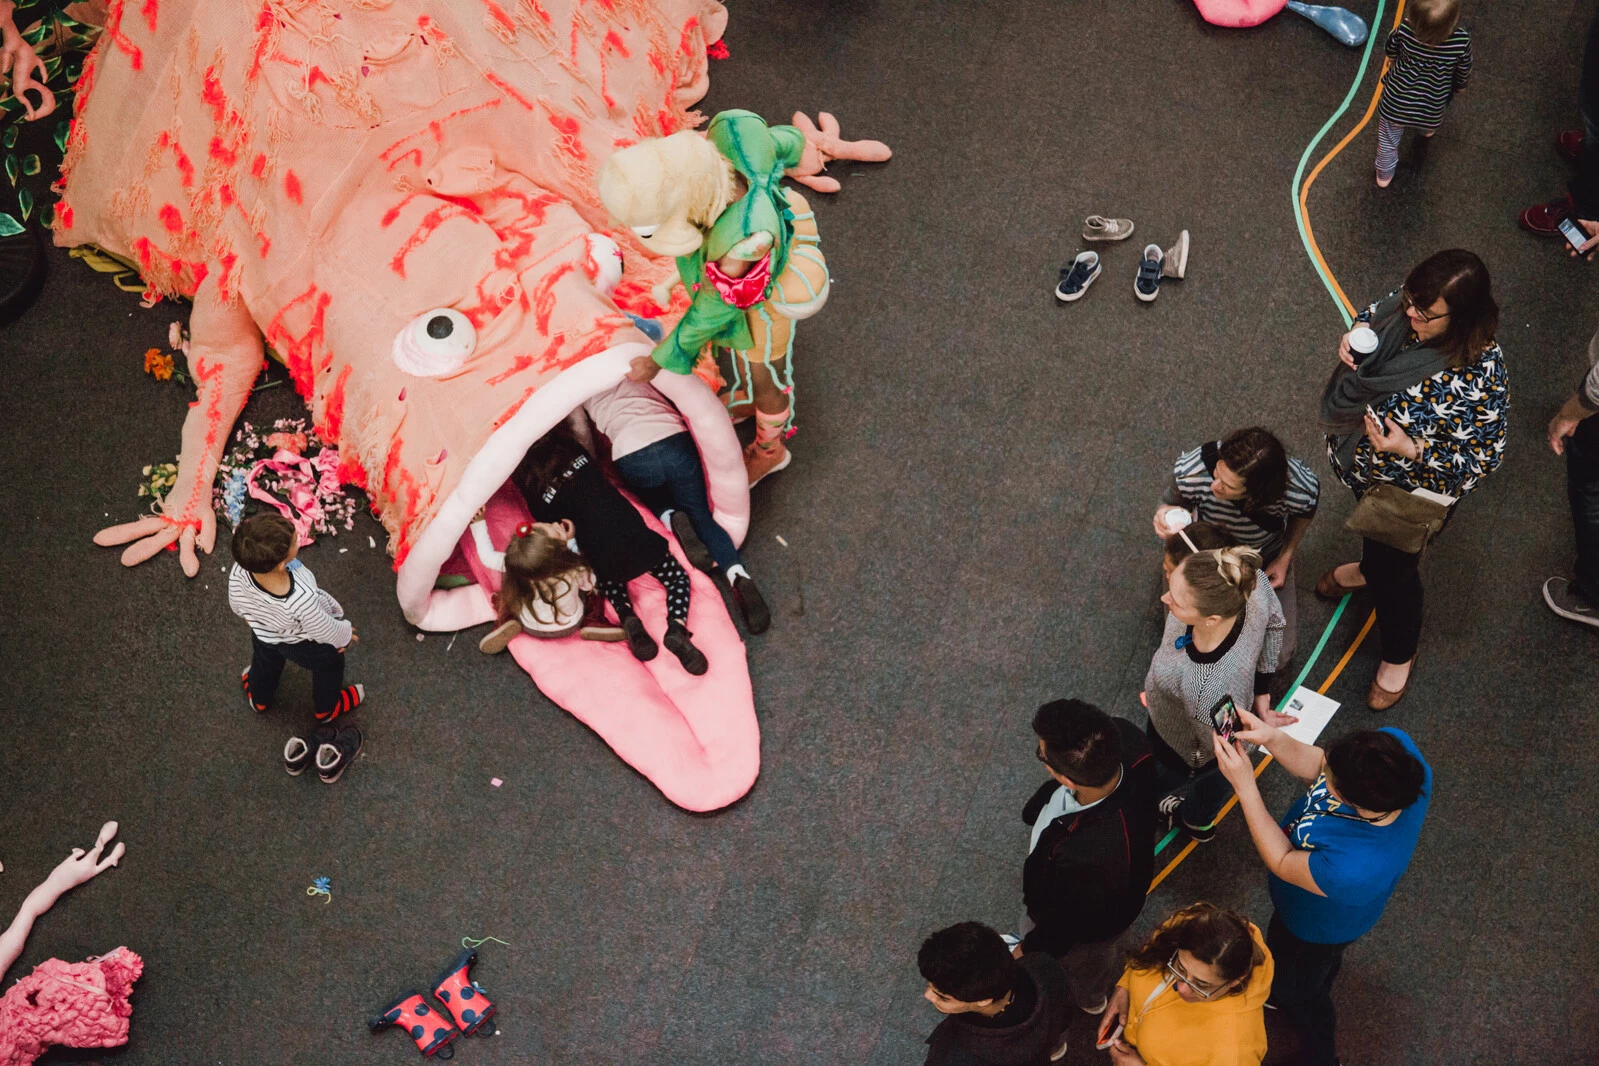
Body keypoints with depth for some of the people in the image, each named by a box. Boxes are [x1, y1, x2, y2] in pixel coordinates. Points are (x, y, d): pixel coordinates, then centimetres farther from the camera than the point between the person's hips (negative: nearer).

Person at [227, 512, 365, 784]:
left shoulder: (239, 574, -38)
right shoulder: (302, 600, -51)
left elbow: (237, 605, -12)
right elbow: (324, 630, -27)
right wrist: (344, 634, -4)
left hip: (263, 635, 4)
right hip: (304, 644, -4)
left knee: (265, 662, 39)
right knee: (328, 666, 31)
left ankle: (257, 697, 71)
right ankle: (329, 708, 61)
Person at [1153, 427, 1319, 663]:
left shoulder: (1301, 491, -38)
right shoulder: (1191, 472, -40)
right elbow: (1170, 503, -16)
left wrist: (1285, 557, -12)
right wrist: (1165, 515, -39)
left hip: (1266, 560, 0)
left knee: (1279, 654, 2)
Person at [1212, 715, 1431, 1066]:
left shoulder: (1353, 870, -51)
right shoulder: (1394, 745, -37)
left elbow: (1282, 862, -30)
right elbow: (1314, 767, -18)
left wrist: (1245, 786, -32)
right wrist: (1272, 738, -34)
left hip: (1316, 924, -6)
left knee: (1293, 988, 29)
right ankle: (1314, 996, 73)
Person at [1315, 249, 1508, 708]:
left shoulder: (1479, 381, -40)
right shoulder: (1409, 303, -22)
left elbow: (1480, 460, -28)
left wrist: (1411, 450, -40)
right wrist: (1353, 338, -19)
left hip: (1411, 494, -6)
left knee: (1394, 572, 20)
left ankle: (1399, 656, 51)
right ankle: (1370, 567, 74)